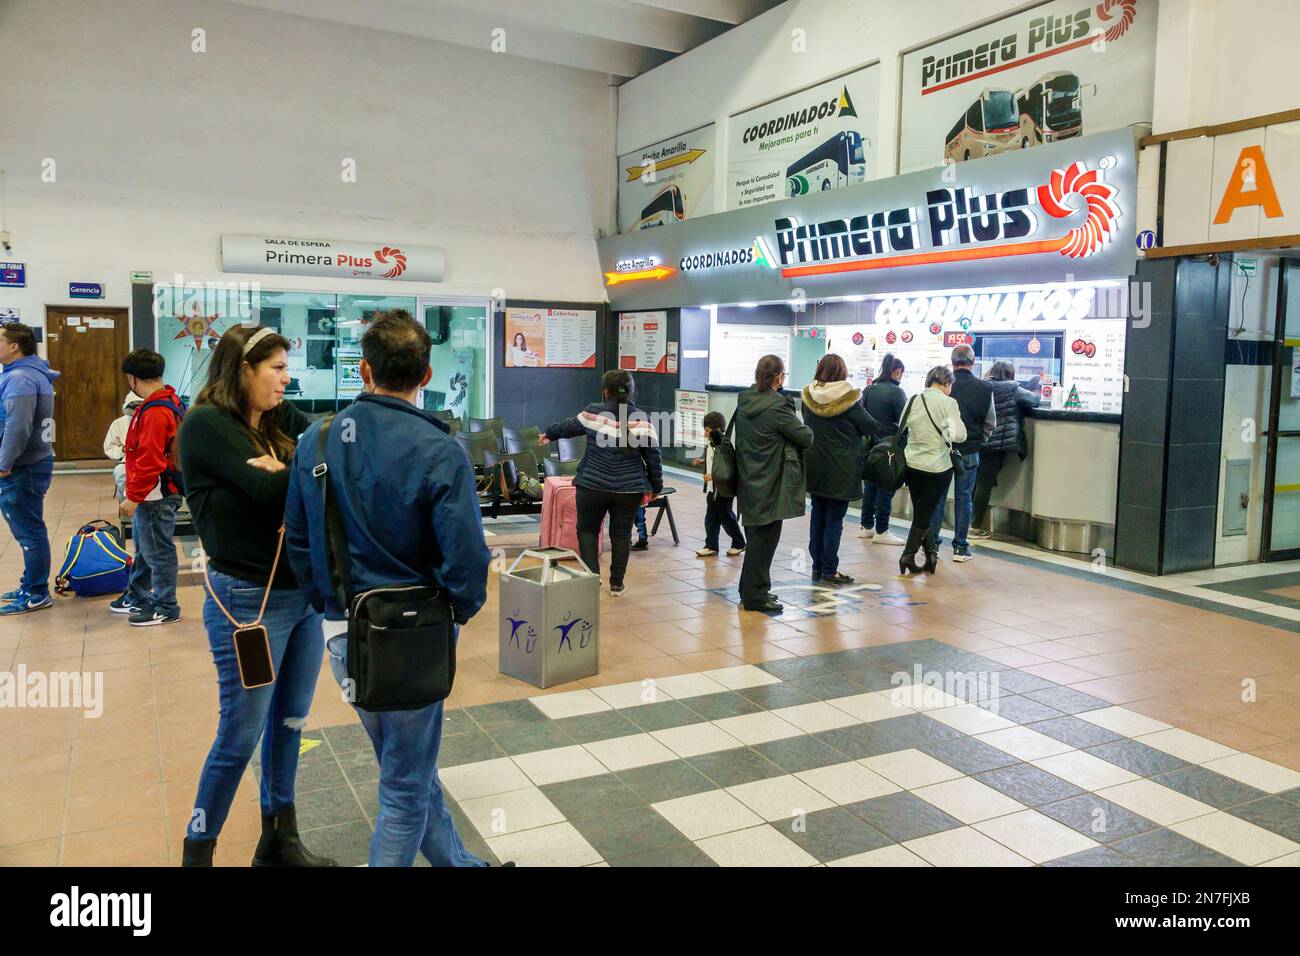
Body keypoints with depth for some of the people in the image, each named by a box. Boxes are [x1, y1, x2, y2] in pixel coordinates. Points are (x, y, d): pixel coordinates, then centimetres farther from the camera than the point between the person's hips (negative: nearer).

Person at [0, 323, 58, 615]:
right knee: (29, 530, 16)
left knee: (29, 531, -2)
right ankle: (32, 586, 26)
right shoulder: (35, 374, 13)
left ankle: (36, 594, 6)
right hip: (32, 463, 10)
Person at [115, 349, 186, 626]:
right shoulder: (169, 401, 11)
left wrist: (133, 497, -19)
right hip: (151, 494, 10)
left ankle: (166, 608, 11)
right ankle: (136, 598, 35)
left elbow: (149, 461, -25)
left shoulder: (155, 412, -21)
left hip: (156, 496, -10)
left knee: (158, 552, 1)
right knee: (144, 550, 21)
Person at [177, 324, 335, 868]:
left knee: (289, 723, 16)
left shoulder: (283, 420, 7)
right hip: (248, 602, -7)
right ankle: (197, 851, 25)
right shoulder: (206, 424, -13)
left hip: (303, 593, 7)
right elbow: (268, 489, -24)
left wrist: (280, 473, -24)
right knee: (241, 734, 5)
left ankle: (279, 842, 33)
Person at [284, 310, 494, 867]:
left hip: (342, 636, 6)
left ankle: (457, 862, 42)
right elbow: (466, 558, -22)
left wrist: (330, 605, 16)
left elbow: (297, 540, 6)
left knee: (411, 770, 24)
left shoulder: (315, 441, -1)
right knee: (406, 789, 12)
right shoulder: (438, 451, -18)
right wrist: (457, 612, -3)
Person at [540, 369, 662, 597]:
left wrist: (549, 434, 35)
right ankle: (617, 584, 19)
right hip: (630, 489, 1)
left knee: (587, 530, 15)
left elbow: (570, 426, 15)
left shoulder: (593, 412, -3)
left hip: (593, 486, -1)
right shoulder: (642, 419, -4)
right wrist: (656, 486, 11)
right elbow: (653, 455, -2)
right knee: (621, 534, 13)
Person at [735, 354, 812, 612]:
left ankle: (752, 590, 27)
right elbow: (806, 437, -13)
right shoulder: (777, 407, -19)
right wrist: (805, 429, 10)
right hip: (770, 485, -8)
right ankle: (755, 596, 8)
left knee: (757, 536, 17)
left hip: (750, 481, 8)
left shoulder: (744, 402, 4)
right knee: (764, 538, 1)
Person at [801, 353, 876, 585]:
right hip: (841, 468, -5)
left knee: (818, 515, 14)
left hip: (814, 467, 5)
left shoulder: (809, 397, -2)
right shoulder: (848, 399, -15)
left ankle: (817, 566, 20)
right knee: (834, 518, 2)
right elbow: (870, 427, -6)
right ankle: (829, 571, 5)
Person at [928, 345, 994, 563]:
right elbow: (990, 423, 2)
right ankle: (960, 547, 12)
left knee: (937, 496, 10)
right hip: (970, 452, 0)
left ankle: (932, 543, 14)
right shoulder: (984, 388, -5)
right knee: (964, 498, 8)